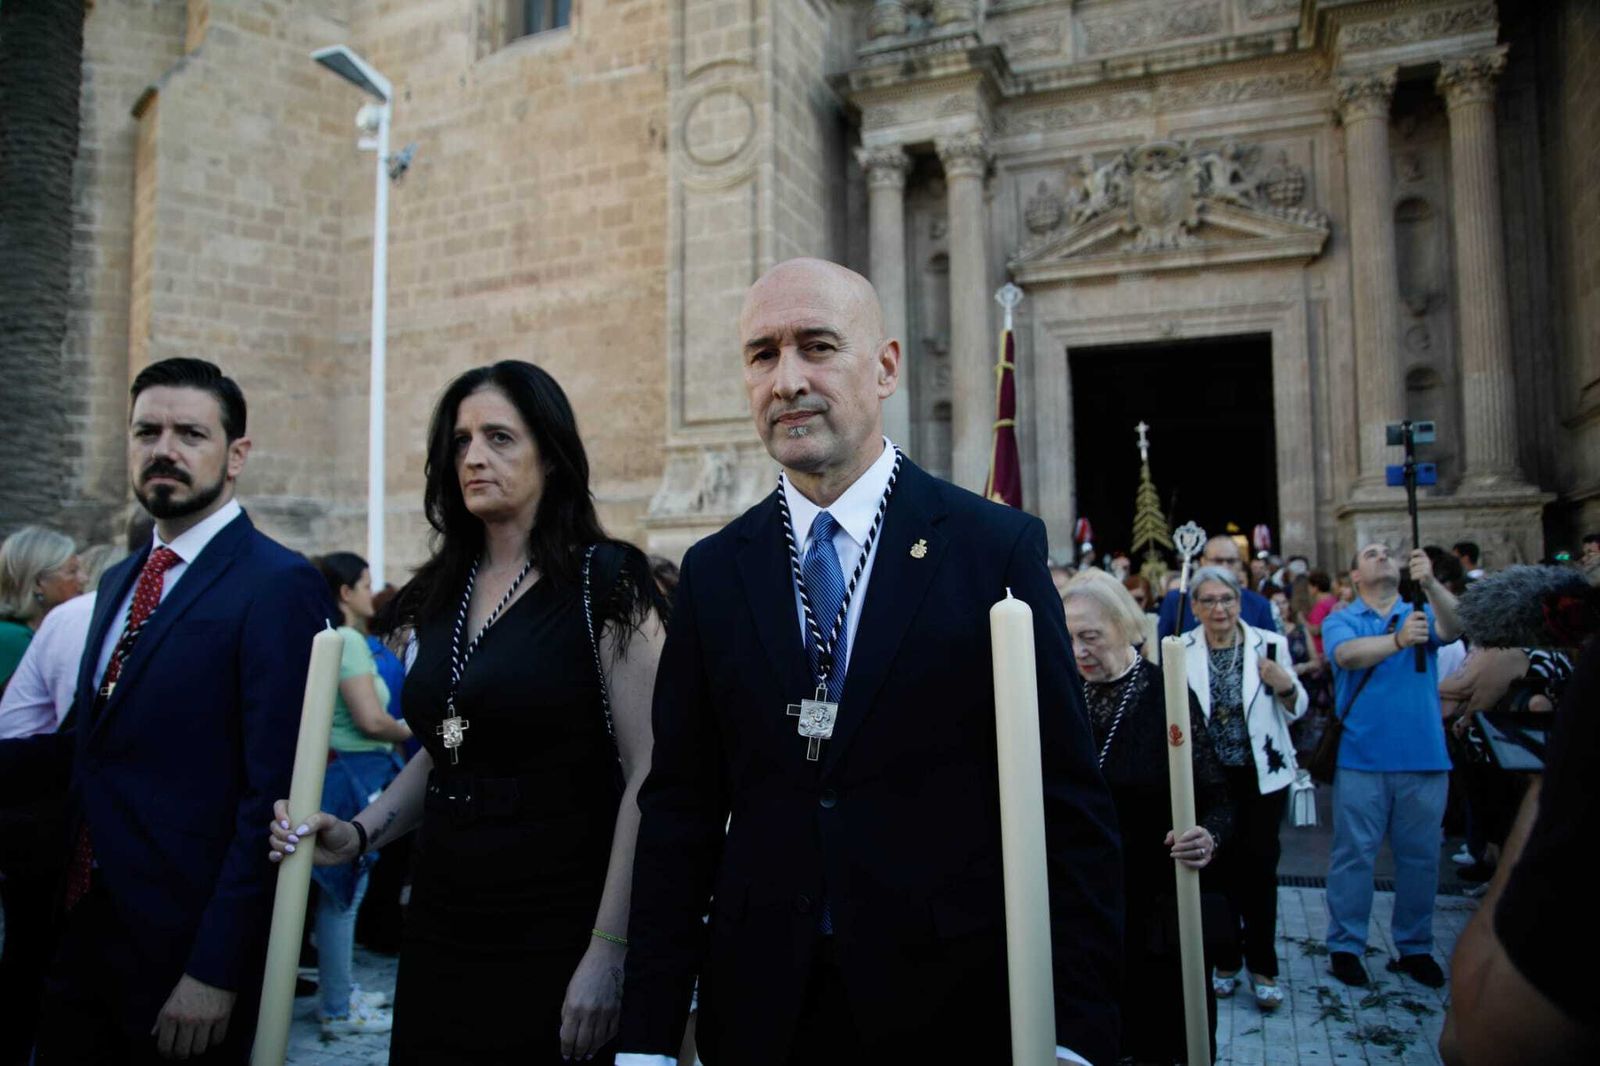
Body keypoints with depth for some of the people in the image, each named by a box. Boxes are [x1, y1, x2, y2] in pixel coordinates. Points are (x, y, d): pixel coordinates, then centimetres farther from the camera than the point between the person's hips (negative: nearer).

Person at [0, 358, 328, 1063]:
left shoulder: (278, 587, -16)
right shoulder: (119, 581, 11)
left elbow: (272, 794, -19)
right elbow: (82, 741, 15)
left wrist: (216, 971, -19)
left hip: (186, 952, -7)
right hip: (85, 934, 7)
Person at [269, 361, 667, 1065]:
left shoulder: (604, 581, -11)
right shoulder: (440, 594, 8)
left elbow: (646, 776, -15)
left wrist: (607, 953, -18)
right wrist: (357, 834, 0)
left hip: (553, 930, -6)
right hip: (439, 927, 6)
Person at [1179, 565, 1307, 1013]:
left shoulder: (1269, 644, -4)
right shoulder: (1181, 650, -5)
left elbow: (1295, 711, 5)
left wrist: (1286, 687, -15)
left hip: (1262, 775, 0)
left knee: (1259, 870, 6)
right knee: (1217, 868, 9)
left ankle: (1262, 967, 21)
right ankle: (1225, 961, 26)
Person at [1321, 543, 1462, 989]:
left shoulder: (1423, 612, 10)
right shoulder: (1341, 620, 4)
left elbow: (1454, 627, -12)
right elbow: (1347, 654, -17)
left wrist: (1430, 583, -30)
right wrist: (1398, 639, -36)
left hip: (1424, 756, 2)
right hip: (1362, 757, -2)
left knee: (1420, 856, 10)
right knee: (1353, 855, 2)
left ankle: (1415, 947, 25)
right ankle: (1344, 946, 13)